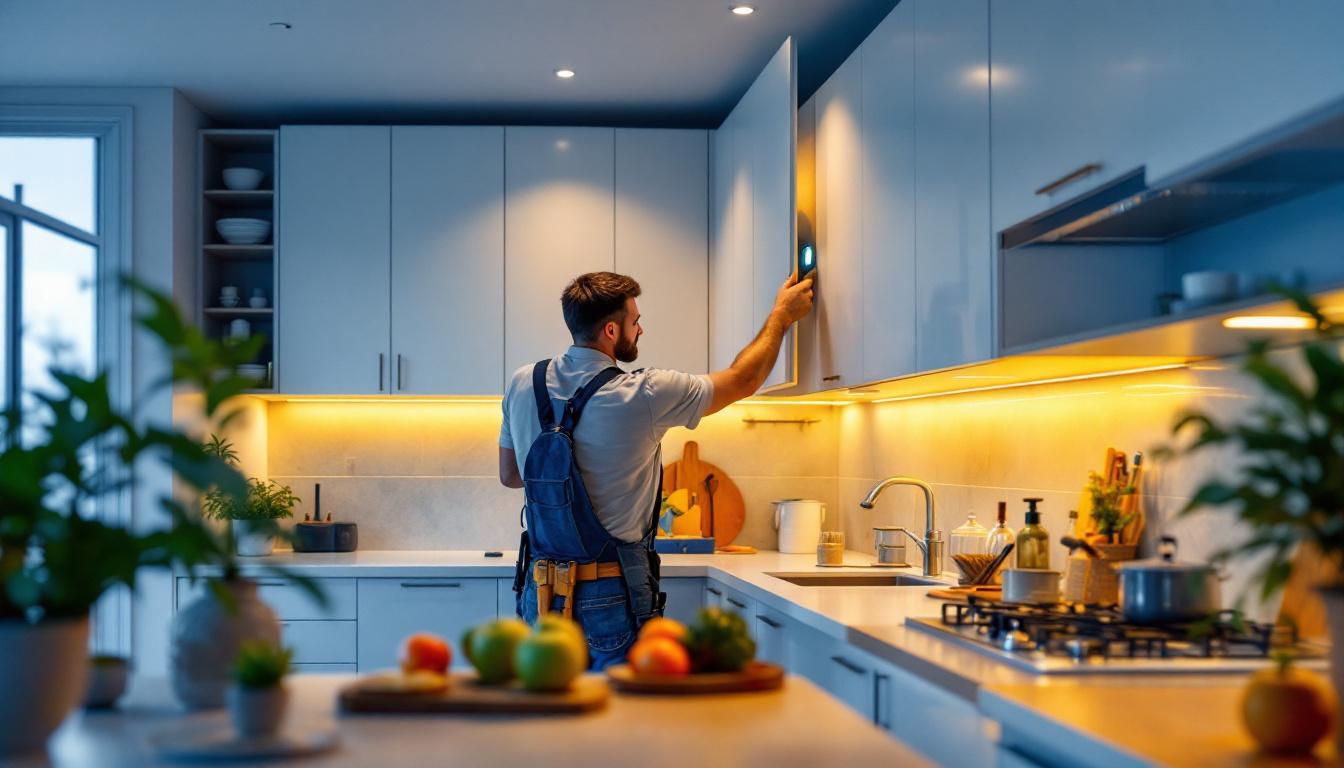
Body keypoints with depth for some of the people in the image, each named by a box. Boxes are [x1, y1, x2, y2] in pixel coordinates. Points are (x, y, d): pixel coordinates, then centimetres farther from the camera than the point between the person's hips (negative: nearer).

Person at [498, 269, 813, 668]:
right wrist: (782, 315, 14)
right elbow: (742, 381, 0)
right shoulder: (643, 396, -14)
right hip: (611, 597, -5)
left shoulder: (522, 385, 0)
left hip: (540, 590, 6)